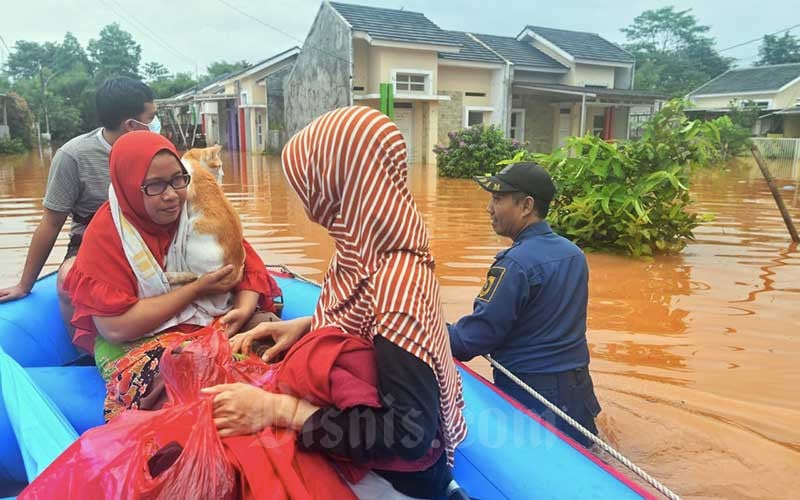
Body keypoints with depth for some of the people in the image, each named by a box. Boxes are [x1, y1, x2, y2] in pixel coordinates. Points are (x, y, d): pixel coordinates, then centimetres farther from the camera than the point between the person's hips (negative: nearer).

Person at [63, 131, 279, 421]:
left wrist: (243, 310, -22)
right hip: (137, 342, -5)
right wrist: (196, 289, -17)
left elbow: (250, 269, 0)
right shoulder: (105, 233, -12)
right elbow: (115, 327, -19)